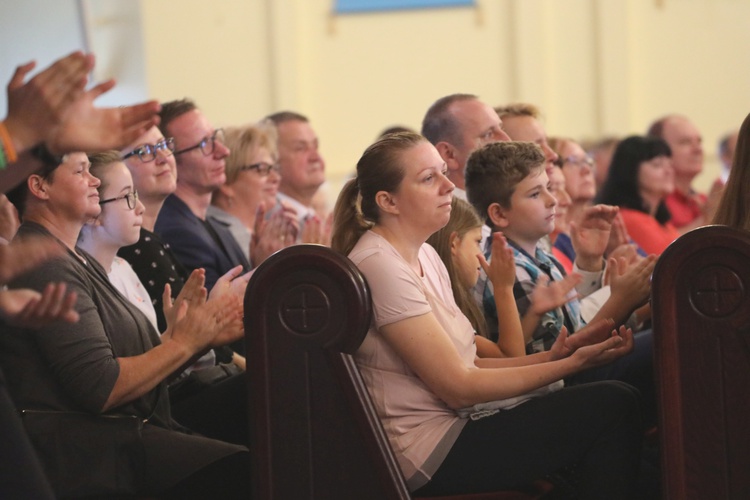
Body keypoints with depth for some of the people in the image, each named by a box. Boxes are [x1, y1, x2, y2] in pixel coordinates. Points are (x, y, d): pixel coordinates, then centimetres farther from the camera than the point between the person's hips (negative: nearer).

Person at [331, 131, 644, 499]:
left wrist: (555, 355, -4)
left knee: (616, 403, 2)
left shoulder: (424, 255, 12)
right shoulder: (380, 265, -17)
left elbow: (467, 363, 9)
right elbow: (457, 387, -18)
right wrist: (573, 363, -15)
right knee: (613, 407, -14)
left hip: (452, 424, 9)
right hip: (431, 455, -9)